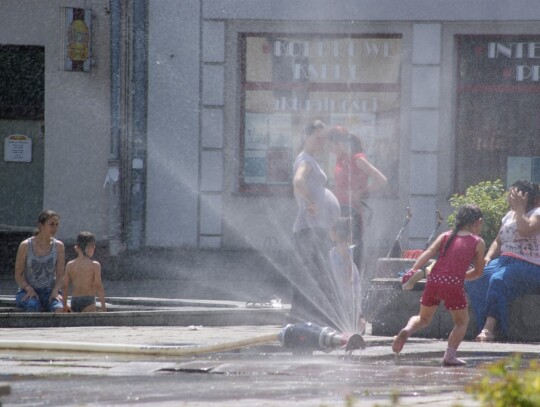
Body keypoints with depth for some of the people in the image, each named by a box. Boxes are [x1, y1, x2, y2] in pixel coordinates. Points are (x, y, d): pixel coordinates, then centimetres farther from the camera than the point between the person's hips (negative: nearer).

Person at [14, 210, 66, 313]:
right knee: (34, 306, -38)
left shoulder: (58, 246, 5)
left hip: (49, 291, 2)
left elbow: (60, 275, 4)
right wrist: (29, 289, -17)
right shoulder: (25, 245, -2)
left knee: (60, 308, -33)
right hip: (27, 291, -2)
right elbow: (18, 275, 0)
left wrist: (55, 291, -15)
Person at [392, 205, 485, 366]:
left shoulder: (445, 236, 18)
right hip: (454, 283, -3)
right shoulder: (478, 242, 10)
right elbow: (478, 271, 13)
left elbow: (429, 253, 2)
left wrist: (413, 270, -7)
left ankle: (407, 330, -10)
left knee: (423, 318, 21)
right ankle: (450, 354, -2)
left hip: (433, 280, 3)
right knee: (462, 321, 16)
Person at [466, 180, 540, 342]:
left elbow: (526, 231, -22)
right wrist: (488, 257, 6)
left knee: (498, 279, -35)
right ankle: (485, 327, -29)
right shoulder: (509, 216, 22)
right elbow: (498, 242, 25)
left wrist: (519, 208, -13)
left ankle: (489, 328, -42)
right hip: (505, 260, 8)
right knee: (476, 278, -19)